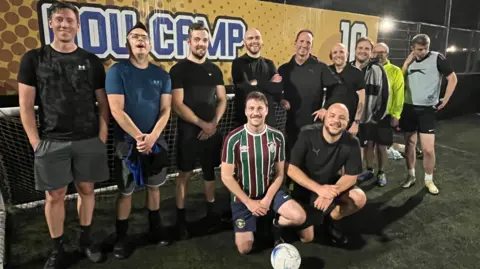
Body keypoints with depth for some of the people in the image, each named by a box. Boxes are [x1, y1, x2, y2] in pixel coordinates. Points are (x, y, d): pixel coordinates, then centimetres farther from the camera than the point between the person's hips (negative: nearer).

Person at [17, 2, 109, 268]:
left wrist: (102, 136, -2)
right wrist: (35, 142, -5)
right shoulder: (34, 59, 2)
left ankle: (85, 238, 30)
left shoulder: (92, 61, 5)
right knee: (54, 195, 7)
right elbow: (25, 105, 1)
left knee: (86, 189, 11)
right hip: (51, 142, -1)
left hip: (89, 141, 1)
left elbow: (103, 104, 6)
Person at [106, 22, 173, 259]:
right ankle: (121, 237, 23)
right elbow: (117, 110, -13)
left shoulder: (161, 75, 3)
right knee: (125, 191, 6)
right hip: (127, 141, -3)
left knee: (153, 186, 14)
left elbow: (165, 110, -1)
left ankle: (155, 228, 32)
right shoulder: (117, 71, -6)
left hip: (156, 141, 3)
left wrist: (152, 137, -14)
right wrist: (139, 137, -16)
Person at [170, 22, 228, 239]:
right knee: (184, 173, 4)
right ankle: (181, 217, 16)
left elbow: (222, 99, 8)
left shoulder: (214, 70, 8)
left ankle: (211, 211, 30)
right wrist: (202, 123, -16)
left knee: (210, 171, 14)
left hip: (212, 130, 5)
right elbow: (178, 105, -13)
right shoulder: (179, 69, -7)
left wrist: (214, 123, -8)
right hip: (188, 131, -4)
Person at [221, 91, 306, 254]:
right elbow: (227, 177, -14)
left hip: (270, 191, 2)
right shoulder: (233, 139, -17)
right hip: (243, 196, -2)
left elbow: (279, 174, -3)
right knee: (244, 248, -4)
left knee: (299, 217, -21)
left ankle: (277, 224, 14)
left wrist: (267, 199, -14)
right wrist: (249, 202, -14)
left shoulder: (277, 137, -9)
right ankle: (252, 223, 29)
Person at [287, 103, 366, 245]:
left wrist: (332, 193, -30)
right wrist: (319, 189, -35)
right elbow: (291, 169, -23)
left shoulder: (352, 142, -16)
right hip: (303, 185, -3)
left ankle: (330, 220, 8)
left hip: (329, 183, 3)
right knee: (306, 238, -9)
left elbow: (351, 176, -10)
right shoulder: (307, 134, -23)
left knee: (359, 198, -21)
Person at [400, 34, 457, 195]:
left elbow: (453, 79, -3)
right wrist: (407, 62, -11)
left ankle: (429, 180, 16)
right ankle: (411, 176, 26)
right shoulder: (410, 61, 7)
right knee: (409, 145, 11)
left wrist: (445, 101, -5)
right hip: (408, 108, 4)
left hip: (427, 109, -3)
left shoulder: (437, 58, -6)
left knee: (428, 149, -5)